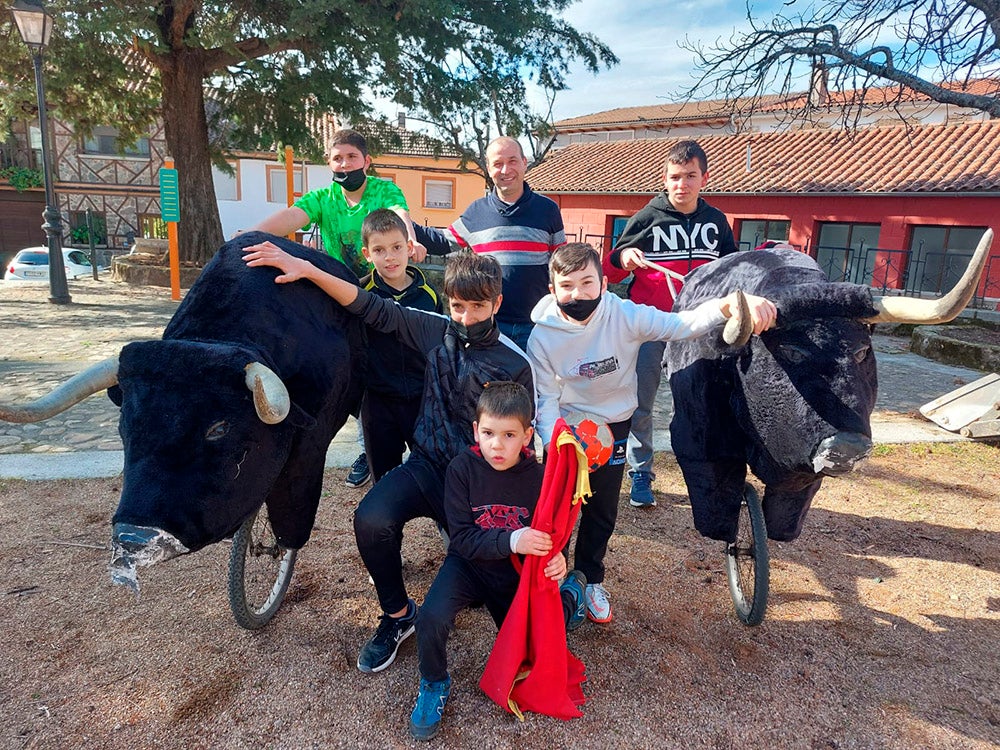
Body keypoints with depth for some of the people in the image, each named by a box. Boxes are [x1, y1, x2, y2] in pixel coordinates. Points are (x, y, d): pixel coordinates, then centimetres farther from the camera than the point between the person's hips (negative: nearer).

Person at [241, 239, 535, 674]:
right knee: (371, 519, -25)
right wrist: (307, 269, -13)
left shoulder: (515, 365, -7)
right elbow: (374, 310, -4)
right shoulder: (436, 332, 0)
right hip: (426, 464, 2)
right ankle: (397, 616, 1)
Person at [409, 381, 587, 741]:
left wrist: (557, 559, -27)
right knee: (431, 618, -26)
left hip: (518, 576, 1)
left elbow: (553, 535, -4)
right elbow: (462, 539, -22)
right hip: (469, 566, 0)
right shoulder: (463, 468, -20)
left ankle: (570, 593, 33)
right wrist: (512, 540, -36)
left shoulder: (537, 476, -17)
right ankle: (434, 685, 6)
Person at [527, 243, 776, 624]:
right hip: (567, 426, -1)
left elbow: (682, 324, -31)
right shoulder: (542, 336, -19)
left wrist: (730, 304, -50)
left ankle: (590, 578, 35)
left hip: (612, 425, 1)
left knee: (602, 511, 12)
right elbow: (546, 399, -13)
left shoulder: (625, 316, -22)